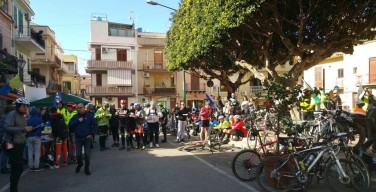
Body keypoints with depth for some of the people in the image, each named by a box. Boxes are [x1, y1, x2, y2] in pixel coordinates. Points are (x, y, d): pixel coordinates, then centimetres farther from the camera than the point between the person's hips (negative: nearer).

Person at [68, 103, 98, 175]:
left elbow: (95, 125, -1)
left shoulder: (89, 116, -1)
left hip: (87, 138, -2)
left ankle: (87, 168, 17)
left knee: (87, 154, 2)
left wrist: (91, 133, -9)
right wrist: (77, 121, -14)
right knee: (78, 154, 6)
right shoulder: (75, 117, 5)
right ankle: (79, 164, 36)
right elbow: (70, 125, -4)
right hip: (78, 138, 2)